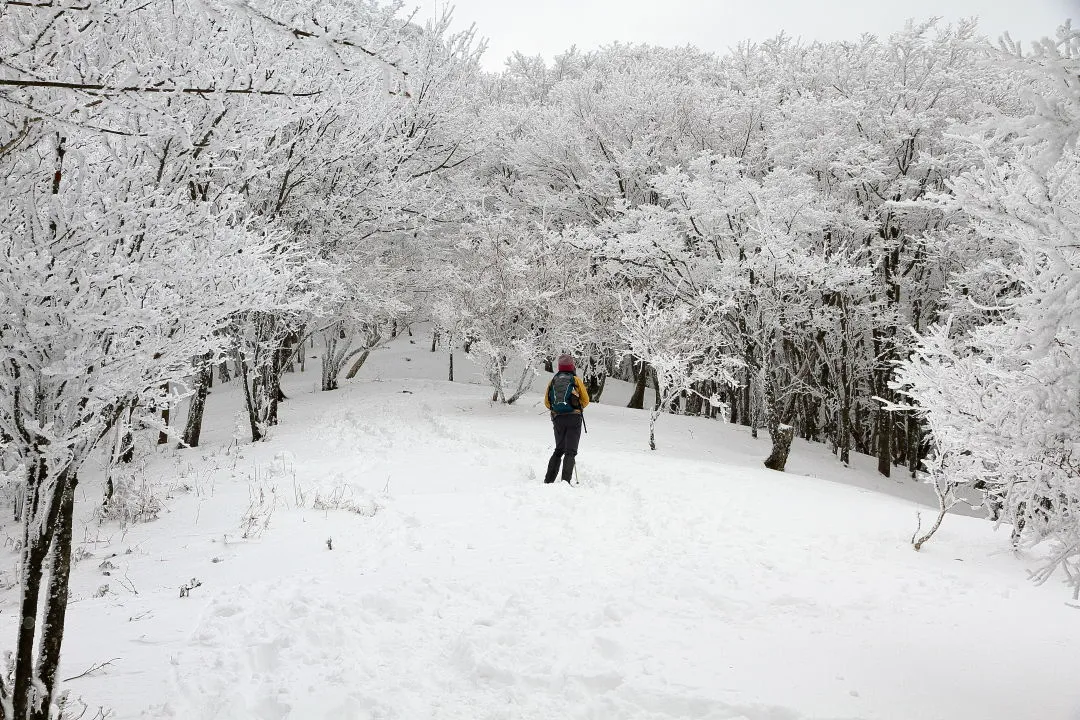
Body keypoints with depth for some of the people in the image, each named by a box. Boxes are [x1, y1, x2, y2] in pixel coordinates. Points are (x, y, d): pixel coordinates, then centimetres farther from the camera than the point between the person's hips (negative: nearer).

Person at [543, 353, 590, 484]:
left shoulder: (552, 381, 6)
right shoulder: (575, 380, -2)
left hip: (558, 419, 4)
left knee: (559, 449, 17)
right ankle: (565, 481, -12)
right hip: (574, 418, -3)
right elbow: (585, 400, 2)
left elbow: (547, 403, 9)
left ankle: (549, 479, 11)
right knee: (570, 451, -1)